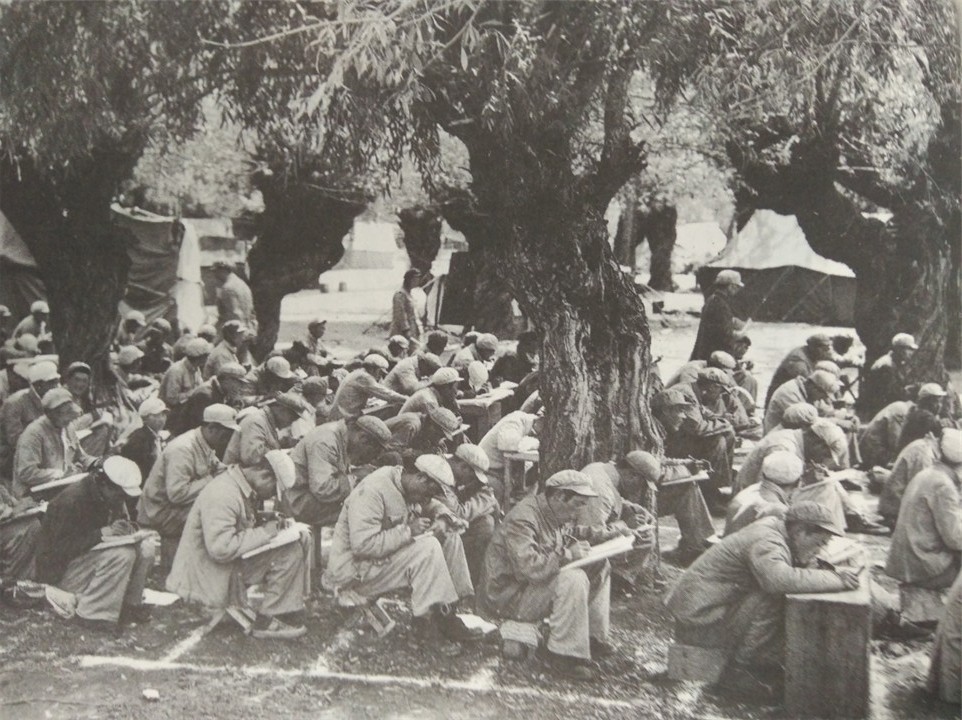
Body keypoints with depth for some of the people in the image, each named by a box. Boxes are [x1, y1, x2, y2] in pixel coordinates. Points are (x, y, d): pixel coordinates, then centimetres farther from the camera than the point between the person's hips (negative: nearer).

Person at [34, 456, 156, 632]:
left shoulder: (113, 496, 0)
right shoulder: (71, 500, -26)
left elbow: (123, 522, 11)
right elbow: (60, 548, -27)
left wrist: (127, 529, -14)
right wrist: (101, 534, -33)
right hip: (61, 570, -8)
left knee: (147, 546, -13)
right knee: (122, 554, -32)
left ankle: (129, 604, -5)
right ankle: (94, 615, -21)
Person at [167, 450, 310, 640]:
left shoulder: (242, 488, 8)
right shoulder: (222, 494, -24)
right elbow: (220, 549, -30)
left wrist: (272, 523, 2)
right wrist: (264, 532, -21)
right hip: (210, 577, -10)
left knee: (302, 538, 1)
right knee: (290, 552, -21)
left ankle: (291, 611, 4)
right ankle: (266, 621, -9)